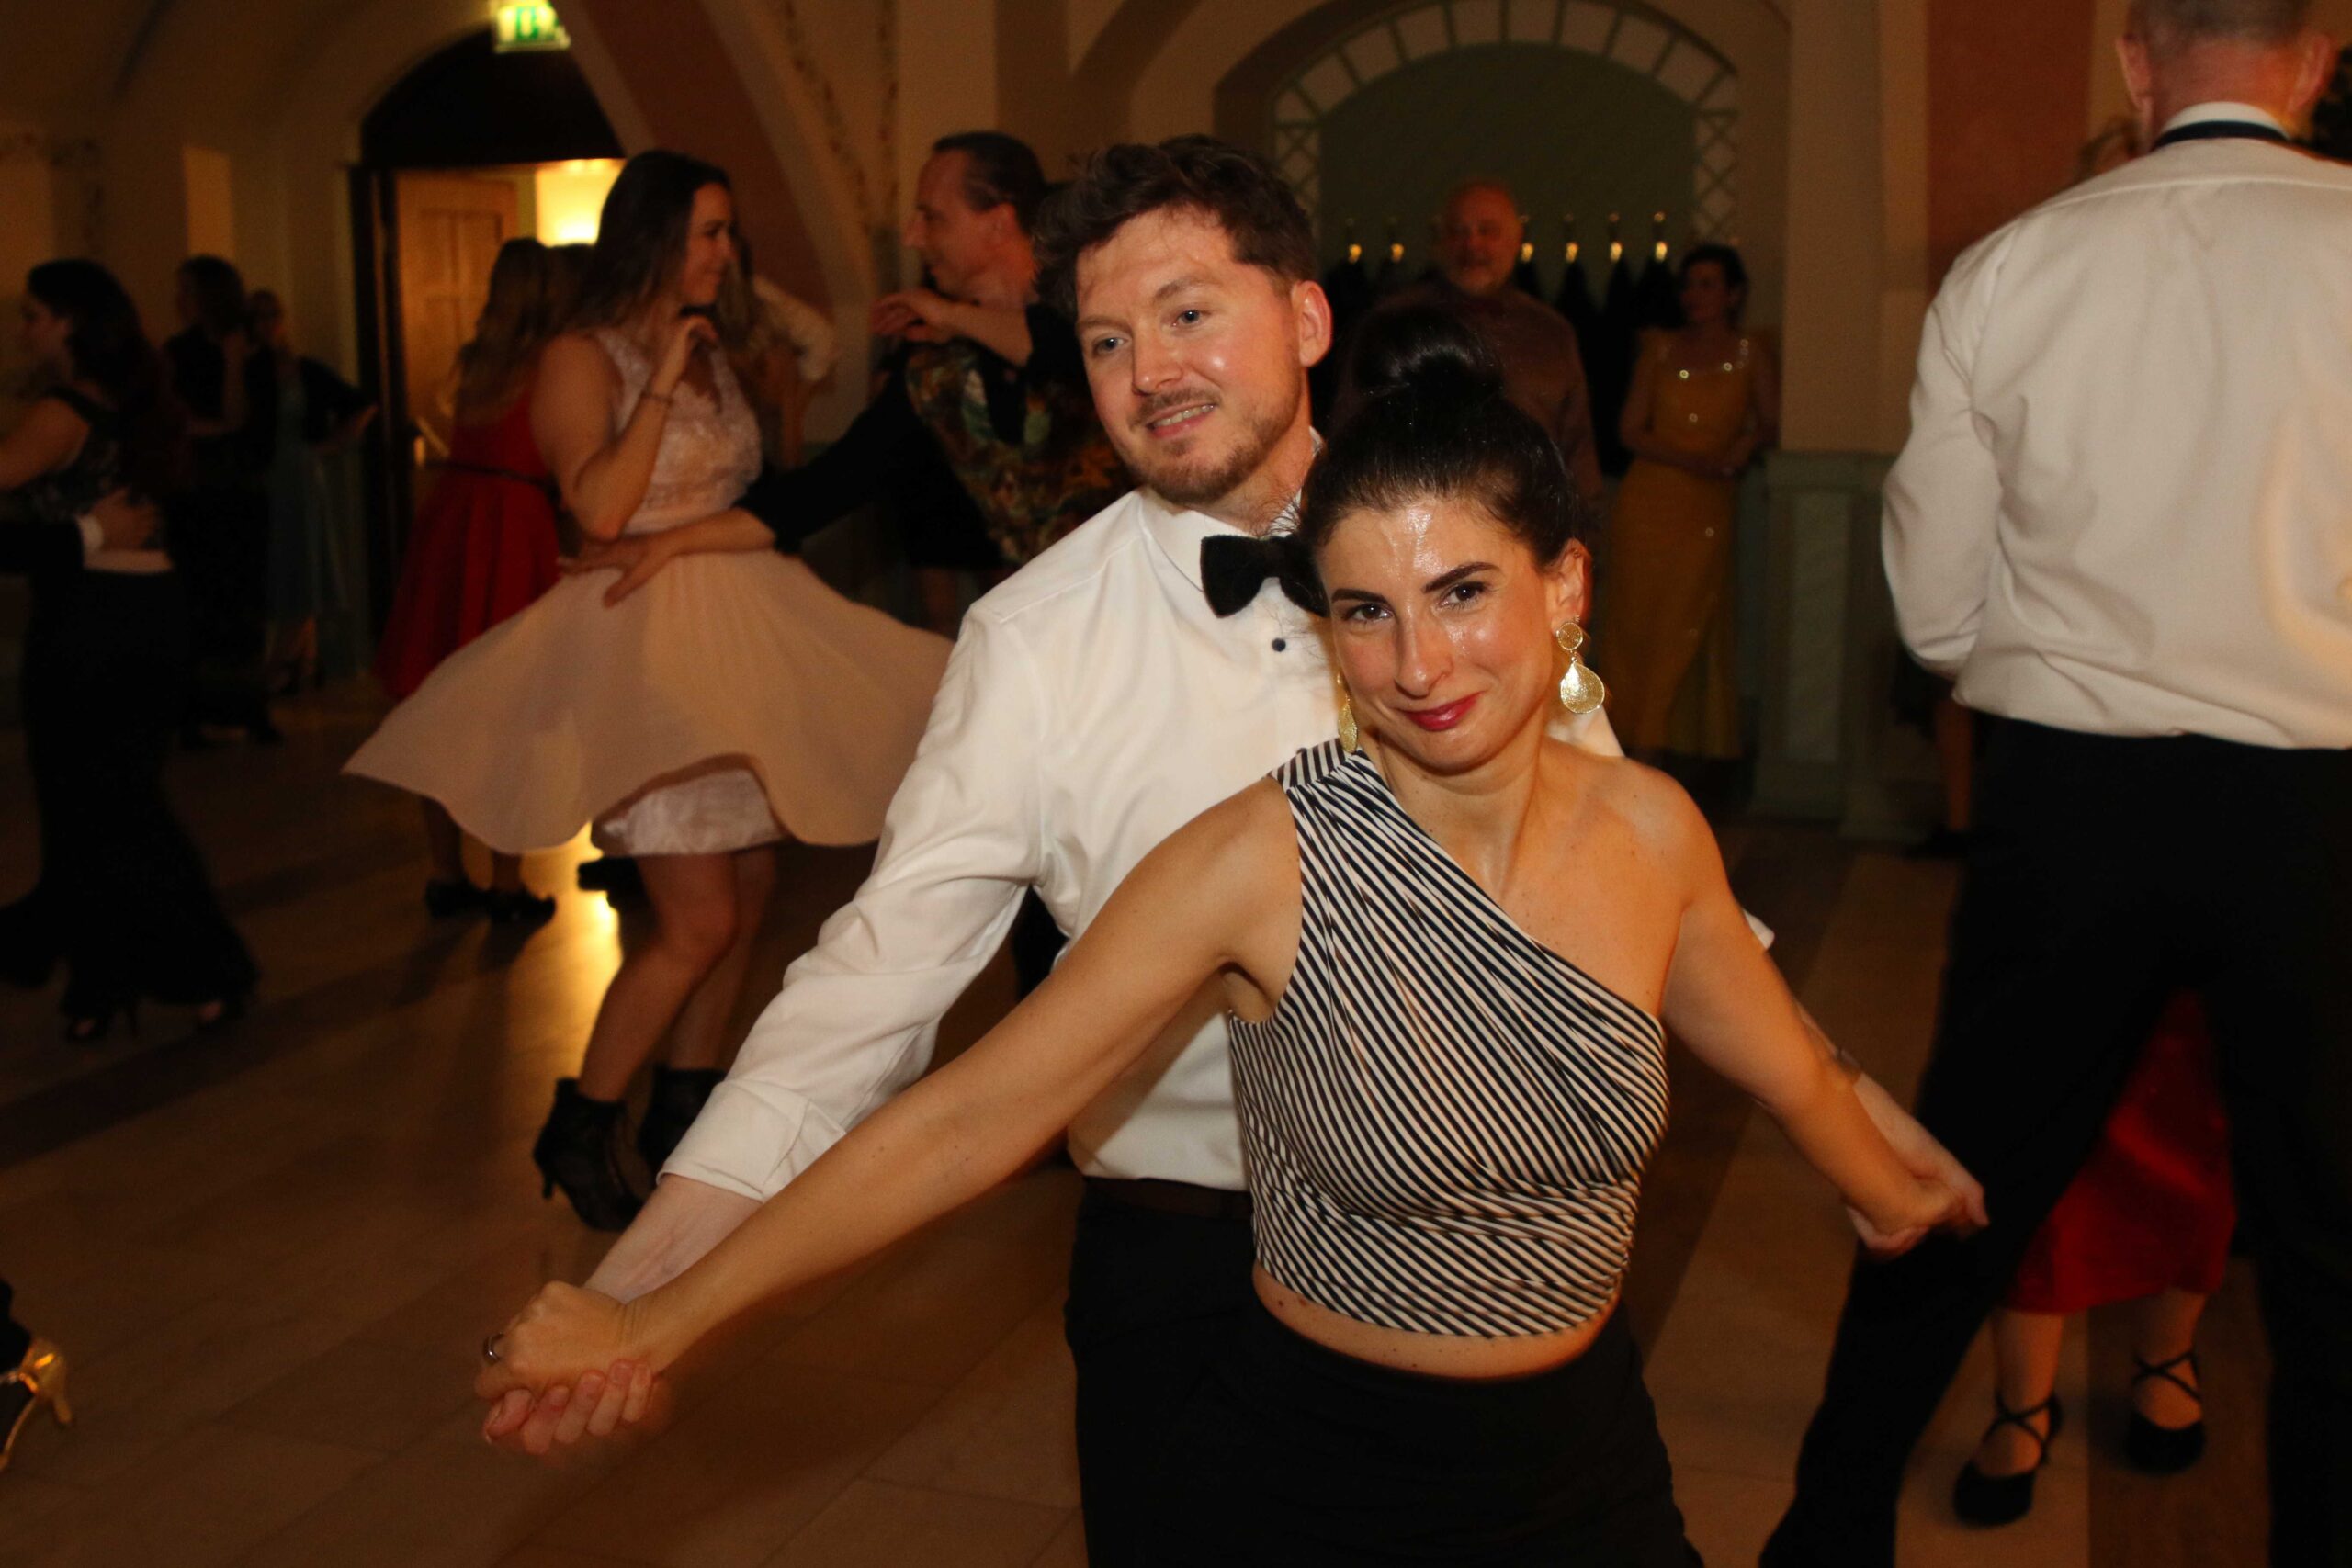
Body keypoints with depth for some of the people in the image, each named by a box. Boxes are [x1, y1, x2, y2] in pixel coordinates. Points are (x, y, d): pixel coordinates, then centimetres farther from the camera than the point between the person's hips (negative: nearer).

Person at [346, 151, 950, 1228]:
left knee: (749, 892, 7)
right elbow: (601, 508, -19)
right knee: (699, 919, -10)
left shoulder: (711, 356, 15)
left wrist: (687, 538, -1)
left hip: (732, 638, 8)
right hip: (644, 648, -8)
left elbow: (762, 503, 14)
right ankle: (579, 1129, 7)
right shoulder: (583, 359, -6)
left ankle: (683, 1110, 21)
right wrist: (662, 381, -15)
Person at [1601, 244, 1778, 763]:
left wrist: (1747, 445, -14)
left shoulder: (1750, 352, 7)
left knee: (1689, 625, -5)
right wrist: (1691, 461, -11)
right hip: (1648, 500, 1)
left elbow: (1769, 424, 8)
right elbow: (1632, 432, 4)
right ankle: (1637, 739, 4)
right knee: (1637, 619, -2)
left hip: (1707, 508, -1)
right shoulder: (1660, 350, 9)